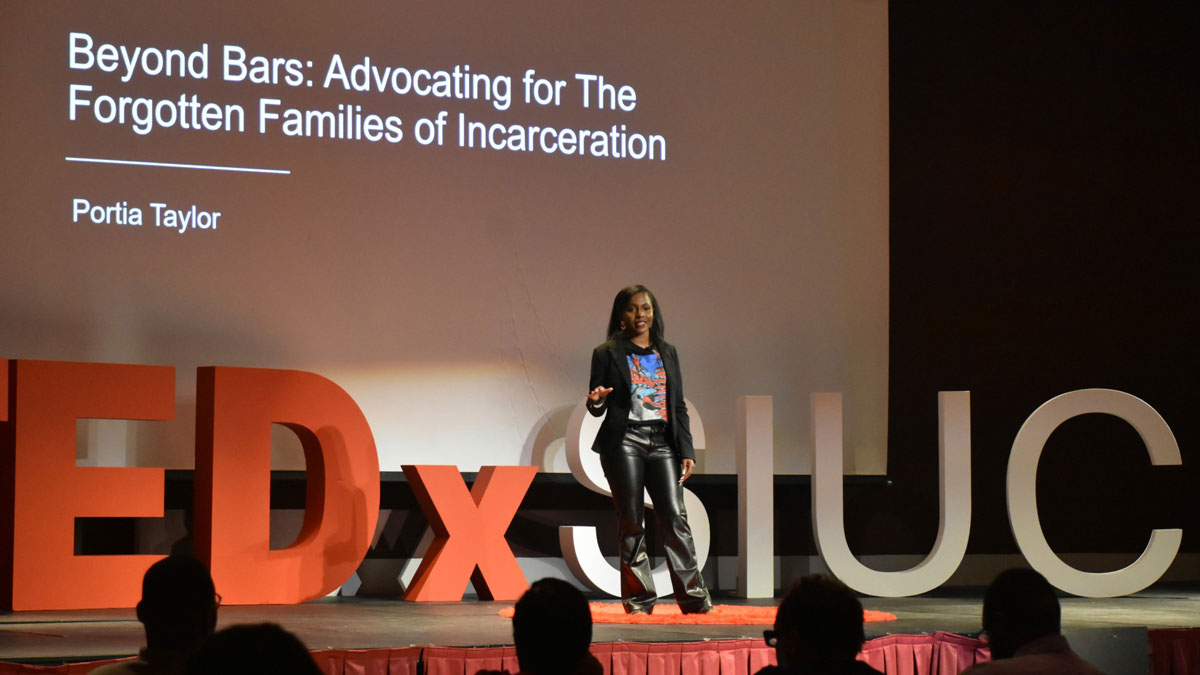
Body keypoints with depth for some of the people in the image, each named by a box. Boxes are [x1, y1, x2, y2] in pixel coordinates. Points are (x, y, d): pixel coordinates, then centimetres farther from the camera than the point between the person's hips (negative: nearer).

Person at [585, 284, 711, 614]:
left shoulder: (667, 353, 15)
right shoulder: (607, 354, 4)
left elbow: (679, 407, 15)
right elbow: (597, 409, 4)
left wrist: (686, 450, 8)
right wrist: (596, 401, -20)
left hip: (662, 442, 3)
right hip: (624, 442, -2)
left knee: (675, 516, -7)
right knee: (631, 522, -2)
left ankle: (692, 595, -6)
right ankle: (638, 597, 3)